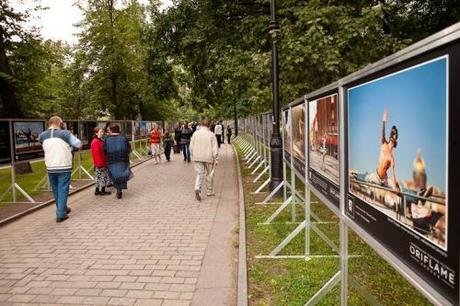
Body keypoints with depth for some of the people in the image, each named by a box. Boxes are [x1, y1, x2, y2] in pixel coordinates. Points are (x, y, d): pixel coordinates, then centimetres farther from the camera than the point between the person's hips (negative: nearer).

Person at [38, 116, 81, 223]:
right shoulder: (65, 133, -9)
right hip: (64, 167, -4)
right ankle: (60, 214, -1)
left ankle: (63, 209, 34)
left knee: (56, 190, 18)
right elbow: (78, 144, -3)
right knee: (63, 190, 2)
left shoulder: (42, 136, 3)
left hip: (50, 168, 4)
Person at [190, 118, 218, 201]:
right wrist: (215, 159, -2)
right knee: (209, 174, 13)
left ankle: (197, 189, -18)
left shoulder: (196, 134, 2)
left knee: (200, 174, 4)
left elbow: (191, 147, 5)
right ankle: (210, 191, 25)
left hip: (197, 157, 2)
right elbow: (215, 148, -8)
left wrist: (193, 155, 18)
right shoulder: (211, 135, -5)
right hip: (208, 157, -1)